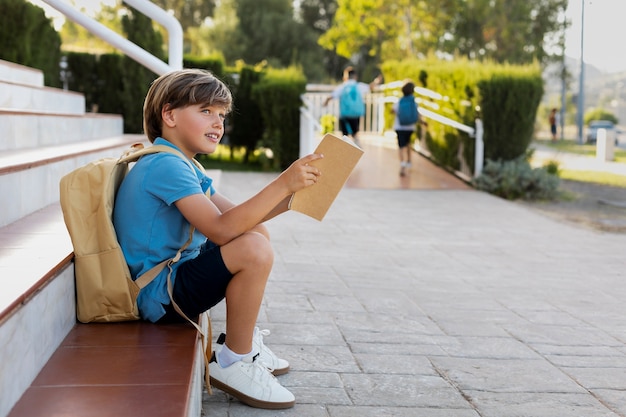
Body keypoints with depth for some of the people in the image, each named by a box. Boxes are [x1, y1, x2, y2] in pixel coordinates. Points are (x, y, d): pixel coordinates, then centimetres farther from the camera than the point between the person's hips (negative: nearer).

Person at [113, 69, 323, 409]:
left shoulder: (182, 166, 15)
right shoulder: (165, 165, -20)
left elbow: (237, 216, 10)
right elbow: (221, 229, -31)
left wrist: (289, 196, -4)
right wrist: (282, 184, -32)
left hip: (175, 273, 11)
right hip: (158, 295, -11)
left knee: (256, 233, 18)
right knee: (254, 250, -27)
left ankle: (244, 340, 19)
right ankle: (233, 362, -12)